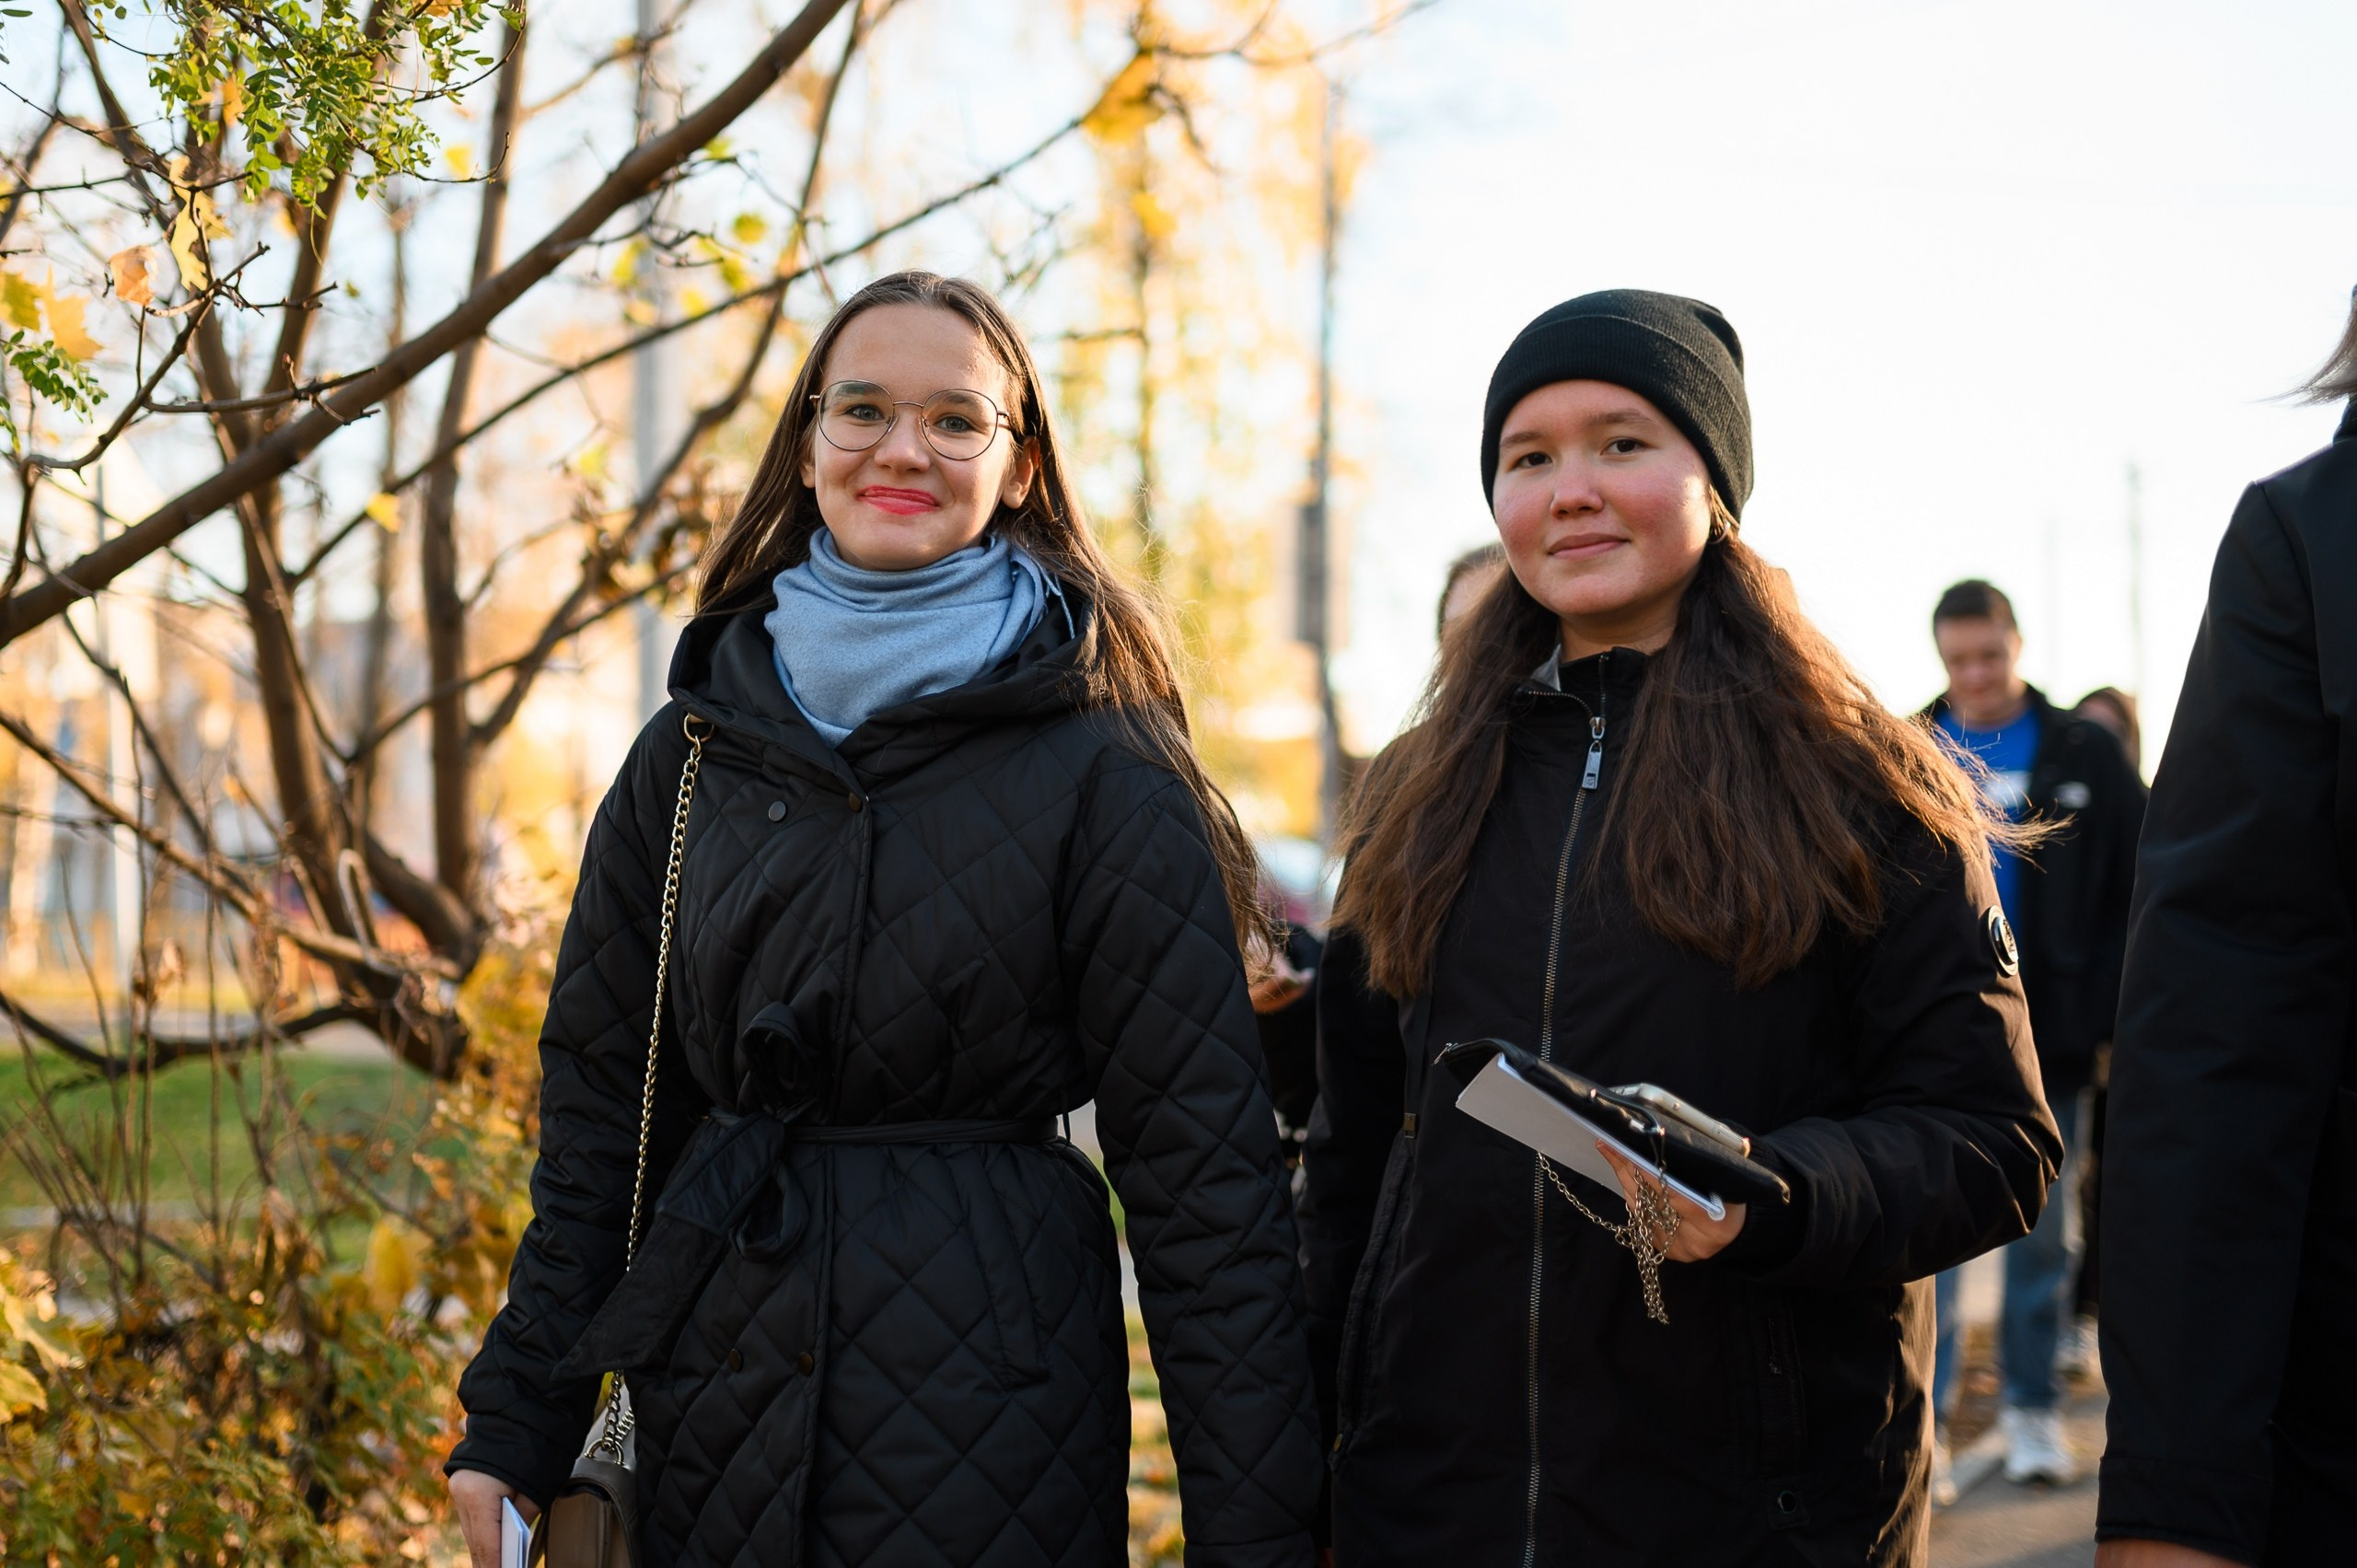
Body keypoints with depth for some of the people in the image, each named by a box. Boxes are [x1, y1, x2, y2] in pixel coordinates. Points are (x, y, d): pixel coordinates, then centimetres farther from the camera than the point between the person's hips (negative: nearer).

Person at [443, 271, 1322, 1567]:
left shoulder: (1098, 774, -7)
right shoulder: (694, 752, 6)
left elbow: (1203, 1172, -8)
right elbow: (598, 1104, 10)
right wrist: (514, 1428, 5)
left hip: (991, 1448, -4)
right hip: (710, 1413, 4)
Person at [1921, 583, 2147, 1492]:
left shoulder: (2086, 756, 4)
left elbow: (2139, 889, 5)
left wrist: (2112, 1010, -2)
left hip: (2048, 1038, 0)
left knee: (2044, 1229, 8)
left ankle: (2032, 1407, 19)